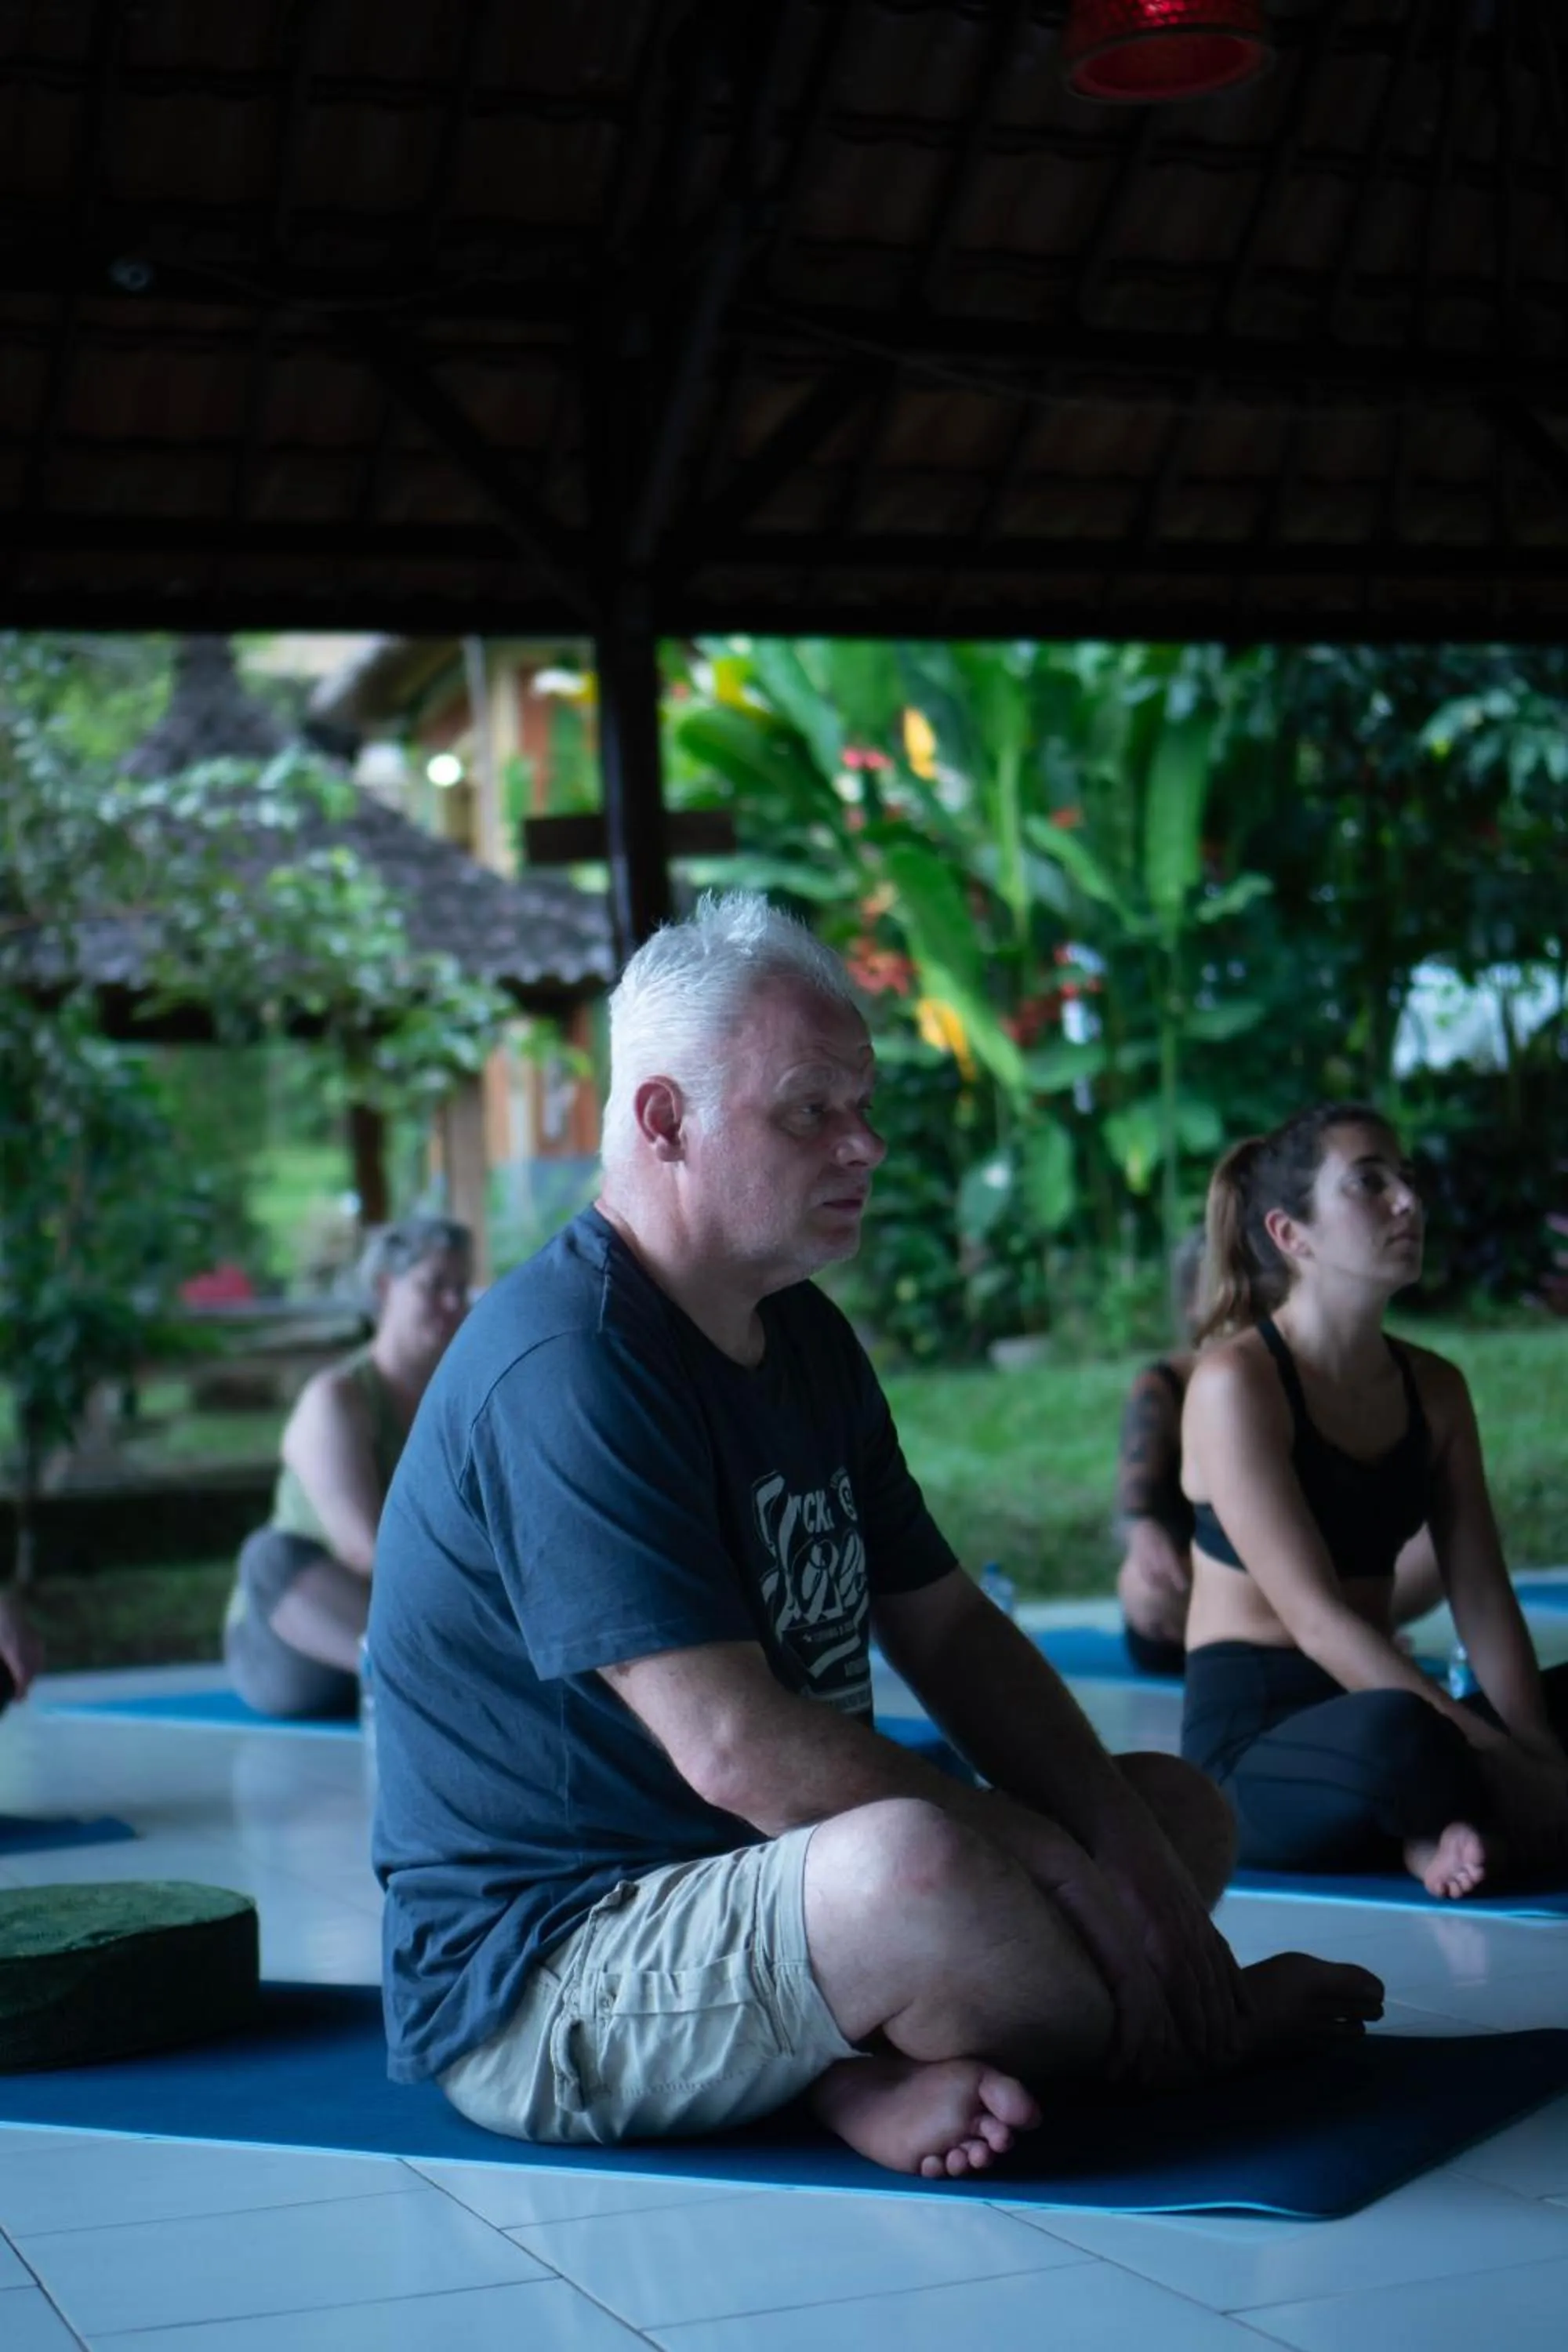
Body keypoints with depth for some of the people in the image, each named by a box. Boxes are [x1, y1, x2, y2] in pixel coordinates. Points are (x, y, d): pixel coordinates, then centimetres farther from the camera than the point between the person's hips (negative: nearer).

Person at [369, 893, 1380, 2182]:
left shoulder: (808, 1341, 12)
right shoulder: (560, 1372, -21)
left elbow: (953, 1629, 12)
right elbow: (734, 1746, -28)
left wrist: (1133, 1848, -4)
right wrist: (1063, 1869, -22)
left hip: (762, 1883, 10)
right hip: (533, 1984, -10)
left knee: (1180, 1804, 12)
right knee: (911, 1863, -38)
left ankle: (881, 2073, -12)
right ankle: (1205, 2036, -6)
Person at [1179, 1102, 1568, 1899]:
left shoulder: (1432, 1387, 10)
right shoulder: (1235, 1380, -11)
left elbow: (1482, 1597, 1)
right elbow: (1316, 1618, -20)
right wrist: (1502, 1758, -26)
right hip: (1254, 1744, -7)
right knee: (1392, 1732, -39)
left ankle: (1466, 1833, -19)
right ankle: (1488, 1827, -10)